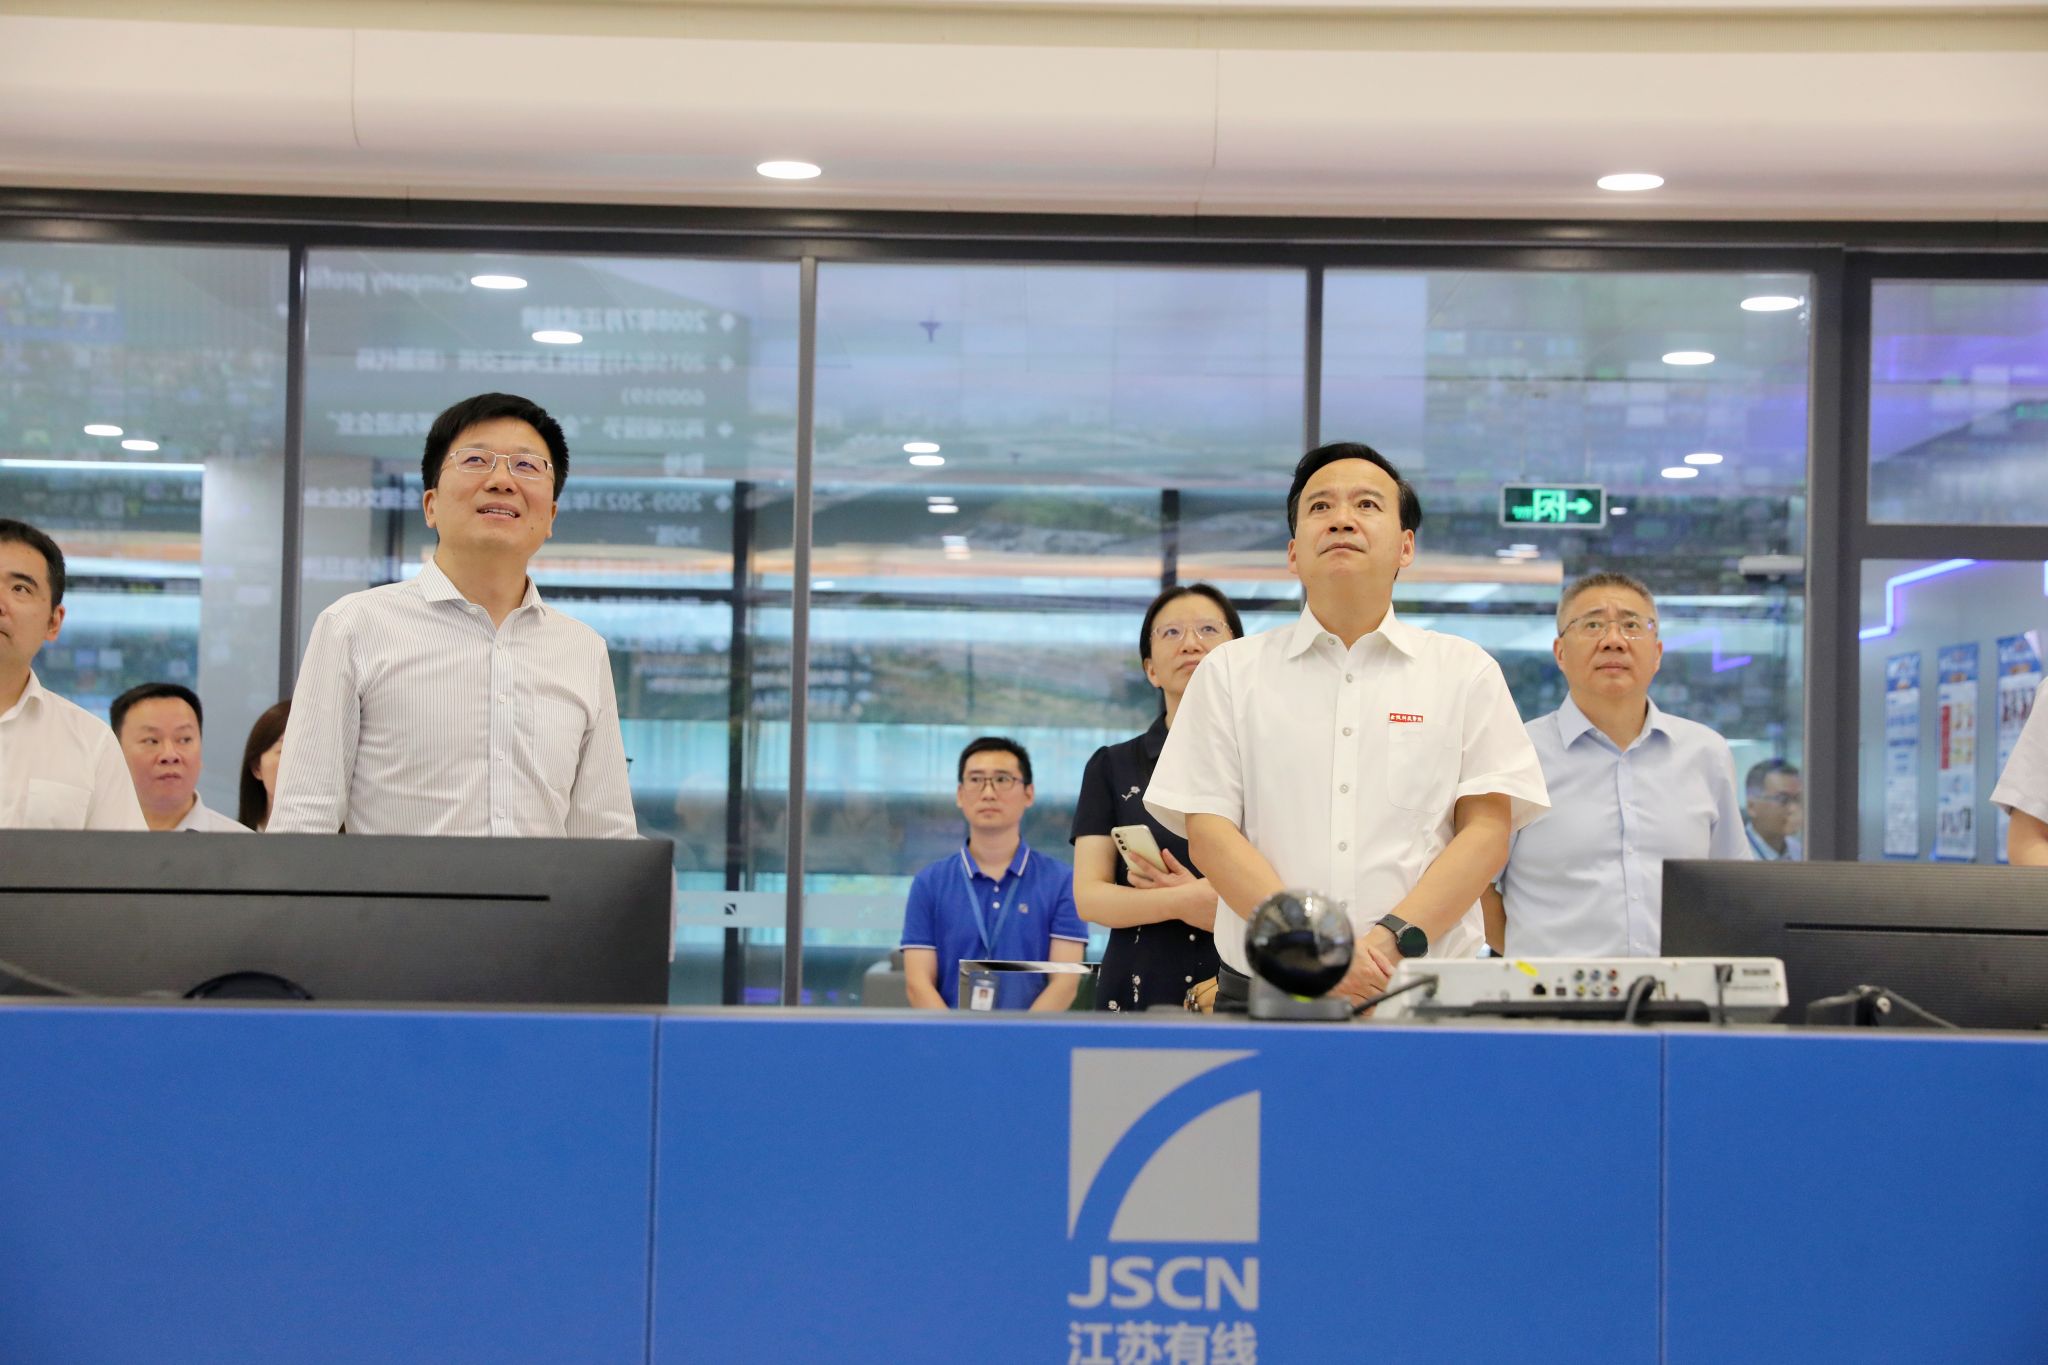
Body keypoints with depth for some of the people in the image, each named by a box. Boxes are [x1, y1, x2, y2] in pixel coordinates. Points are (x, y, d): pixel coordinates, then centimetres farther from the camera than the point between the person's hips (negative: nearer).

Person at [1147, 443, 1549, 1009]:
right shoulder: (1232, 670, 12)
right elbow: (1208, 832, 4)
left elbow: (1488, 830, 4)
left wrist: (1394, 939, -12)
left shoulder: (1466, 671, 12)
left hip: (1425, 990, 0)